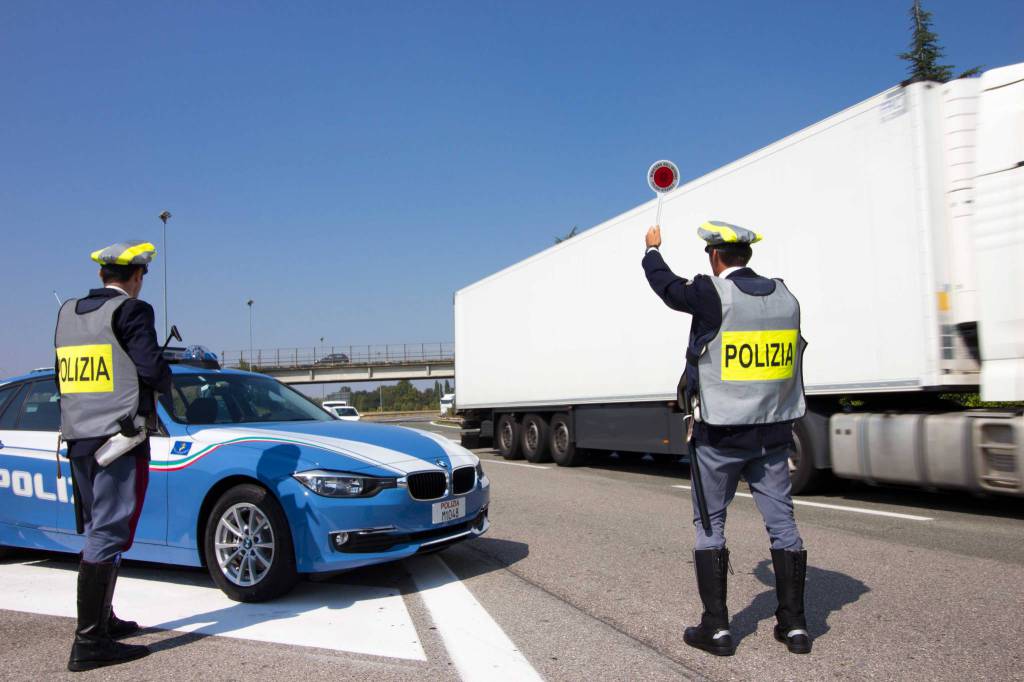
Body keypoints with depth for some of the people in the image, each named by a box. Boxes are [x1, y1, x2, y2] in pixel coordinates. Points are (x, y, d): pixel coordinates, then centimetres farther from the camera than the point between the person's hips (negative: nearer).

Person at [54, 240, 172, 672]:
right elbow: (151, 367, -18)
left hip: (77, 437, 8)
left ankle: (102, 620, 28)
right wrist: (165, 381, 2)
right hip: (120, 437, -8)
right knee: (108, 535, -6)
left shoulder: (67, 312, 13)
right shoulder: (131, 310, -10)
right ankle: (89, 643, -5)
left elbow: (63, 376, 14)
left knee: (97, 531, 18)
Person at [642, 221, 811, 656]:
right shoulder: (785, 297, 4)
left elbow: (665, 284, 5)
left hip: (720, 434, -5)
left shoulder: (711, 294, -12)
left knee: (710, 525, 6)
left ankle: (716, 628, 11)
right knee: (782, 522, 10)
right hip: (773, 432, 5)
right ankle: (794, 625, 17)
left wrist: (652, 248, 24)